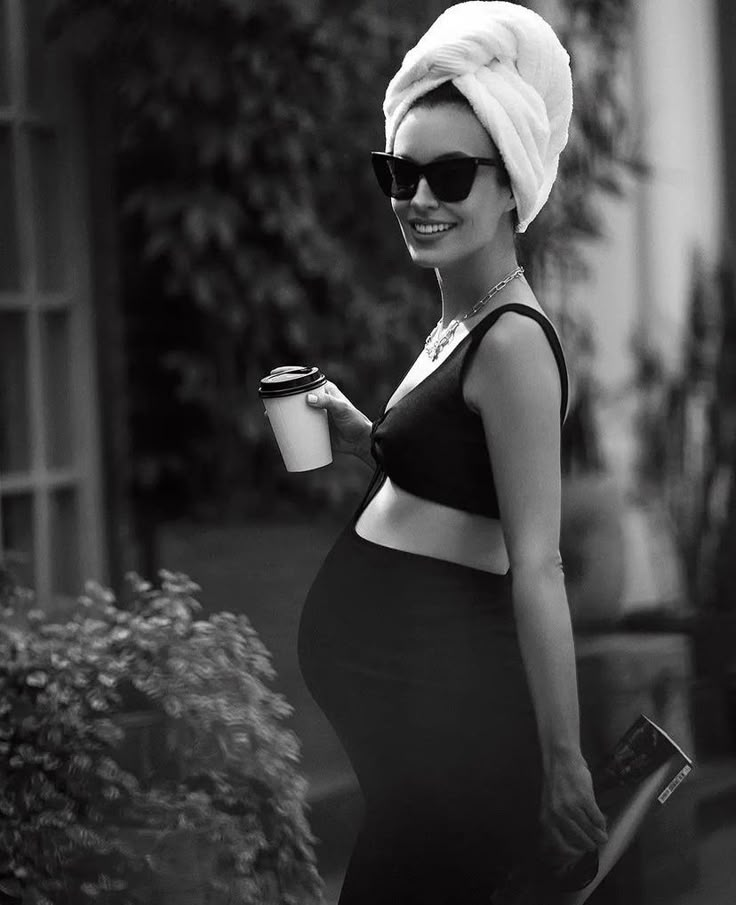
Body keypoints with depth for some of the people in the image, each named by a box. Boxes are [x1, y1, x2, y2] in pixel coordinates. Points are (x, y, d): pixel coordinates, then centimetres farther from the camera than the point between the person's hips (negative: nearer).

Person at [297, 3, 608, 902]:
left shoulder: (512, 341, -16)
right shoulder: (456, 324, 12)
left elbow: (537, 566, -20)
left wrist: (563, 762, -20)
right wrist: (360, 434, 9)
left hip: (439, 693, -9)